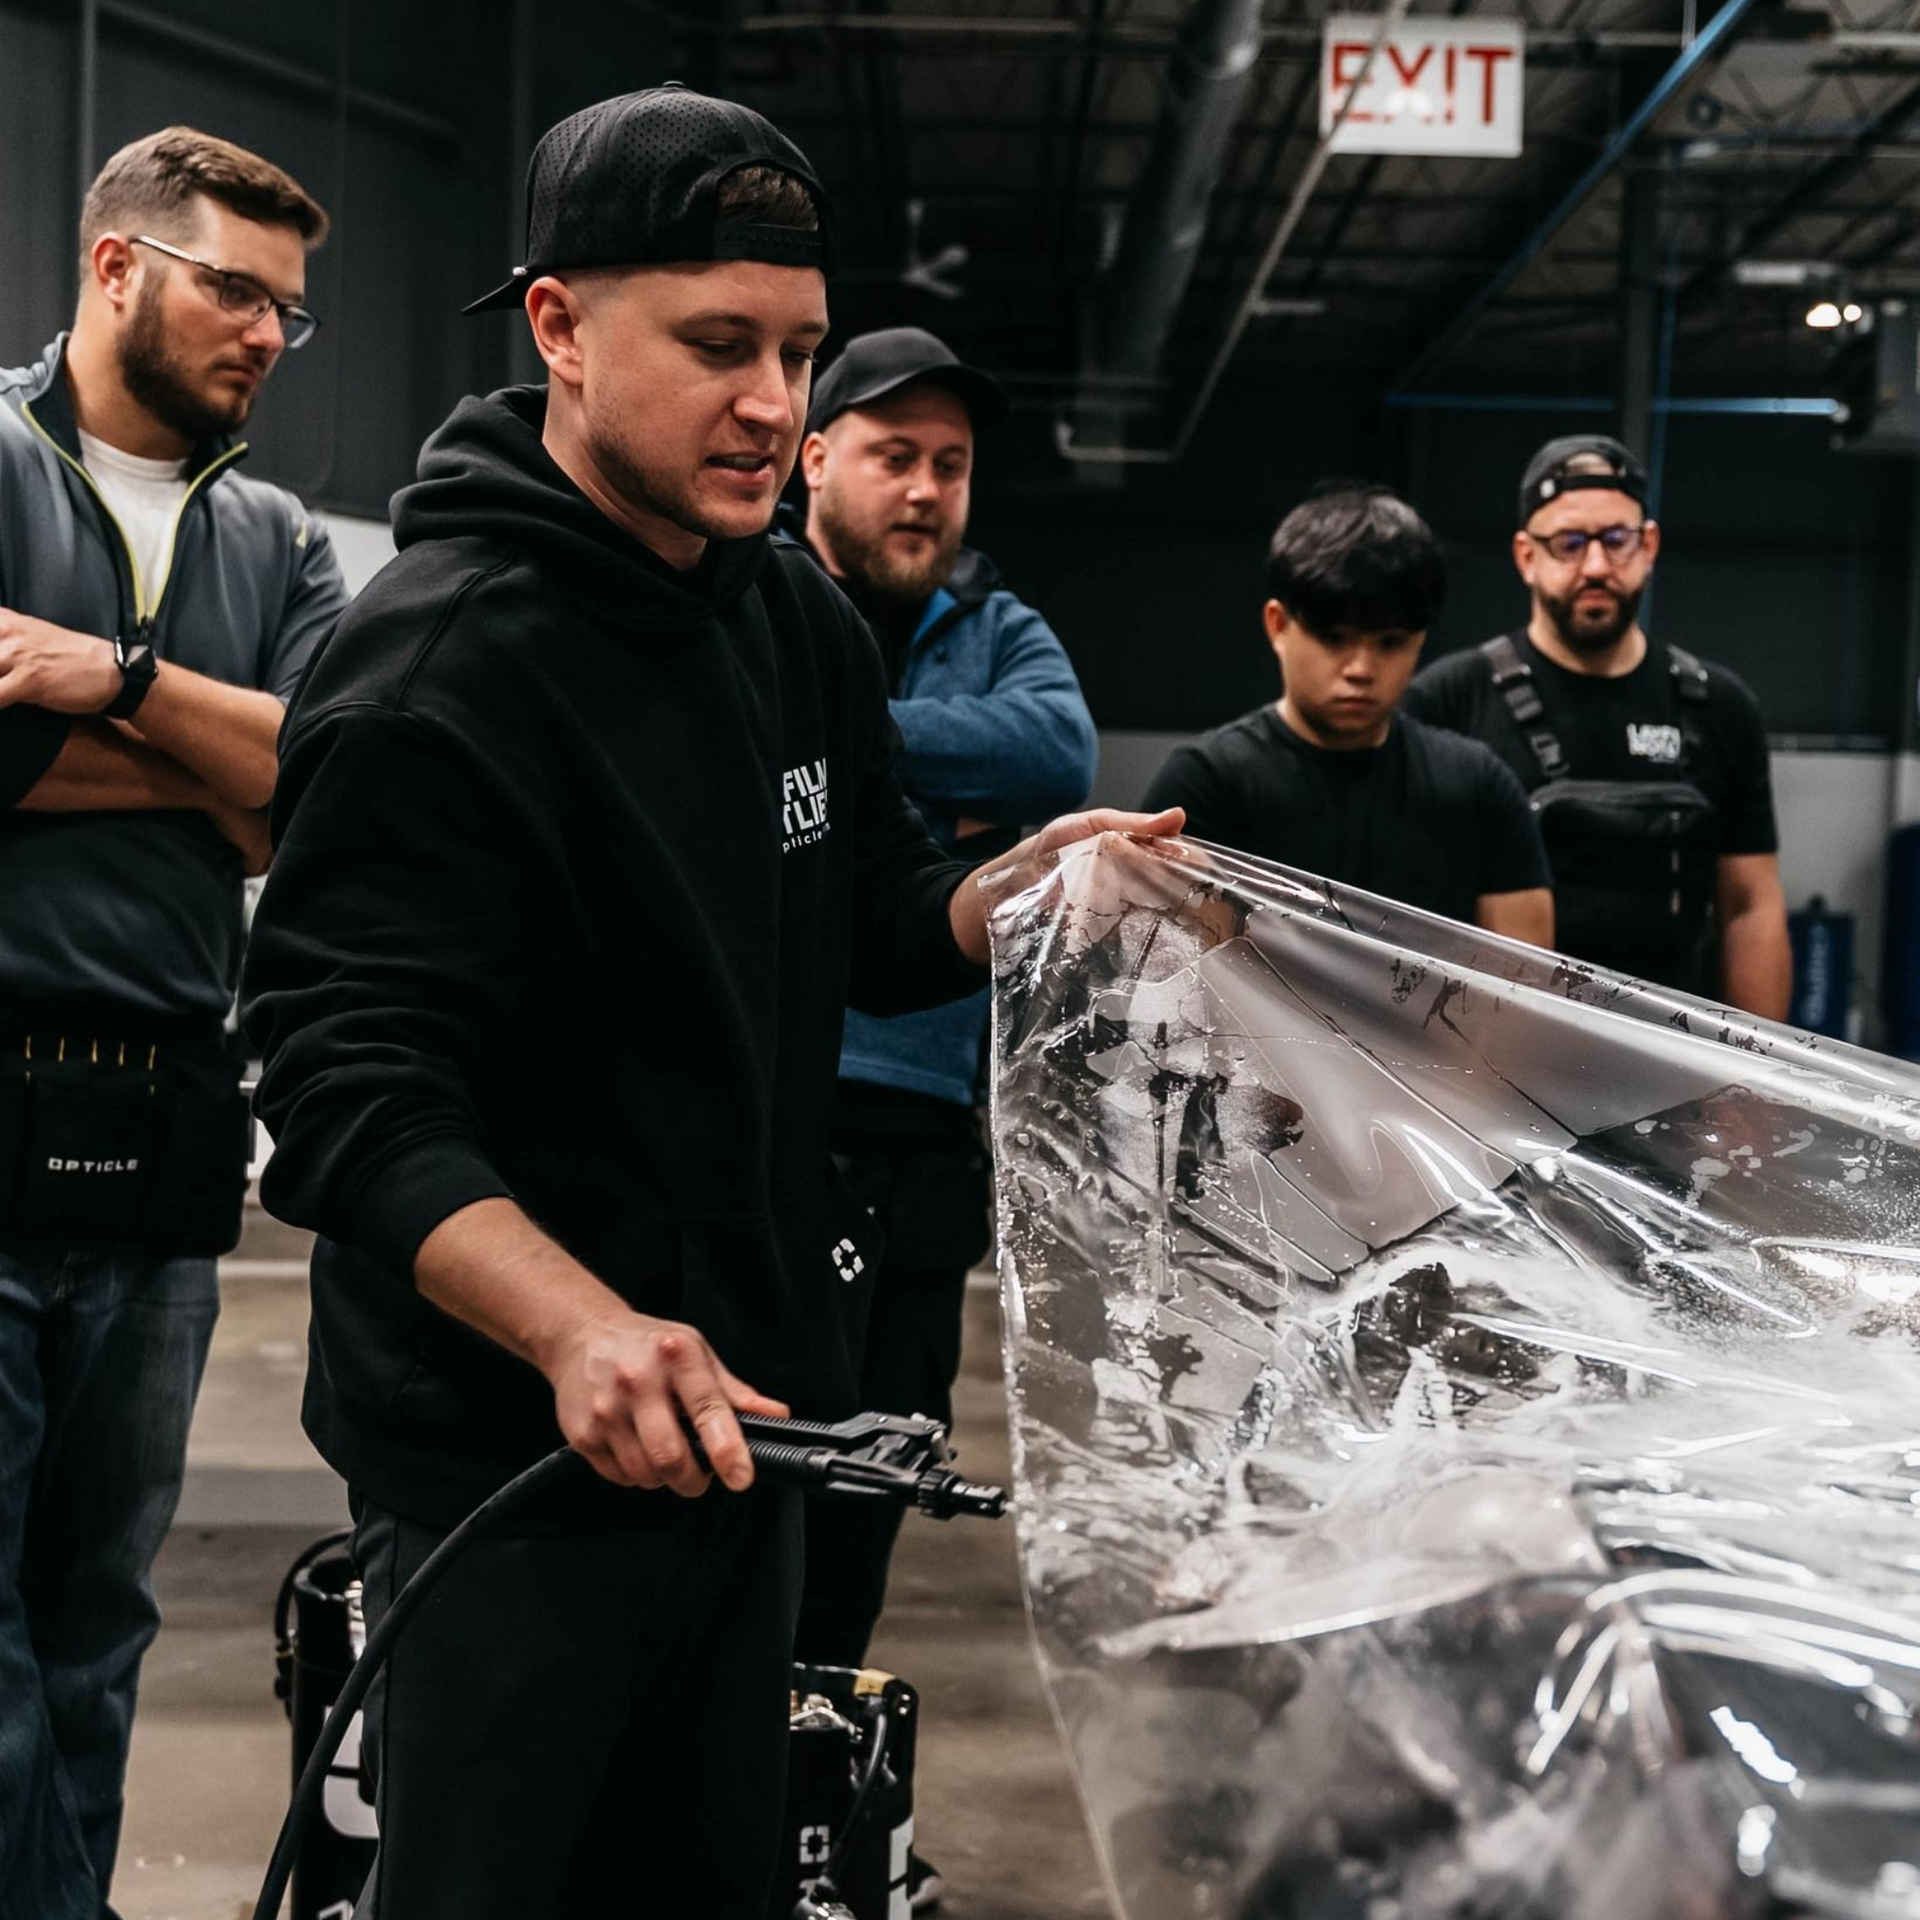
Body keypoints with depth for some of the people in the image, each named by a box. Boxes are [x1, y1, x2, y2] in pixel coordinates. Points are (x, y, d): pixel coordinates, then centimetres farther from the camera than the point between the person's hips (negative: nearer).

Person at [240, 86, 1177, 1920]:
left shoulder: (801, 623, 7)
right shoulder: (438, 661, -18)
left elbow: (879, 925, 18)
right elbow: (352, 1089, -24)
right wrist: (578, 1329, -39)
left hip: (742, 1404, 8)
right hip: (509, 1445, -8)